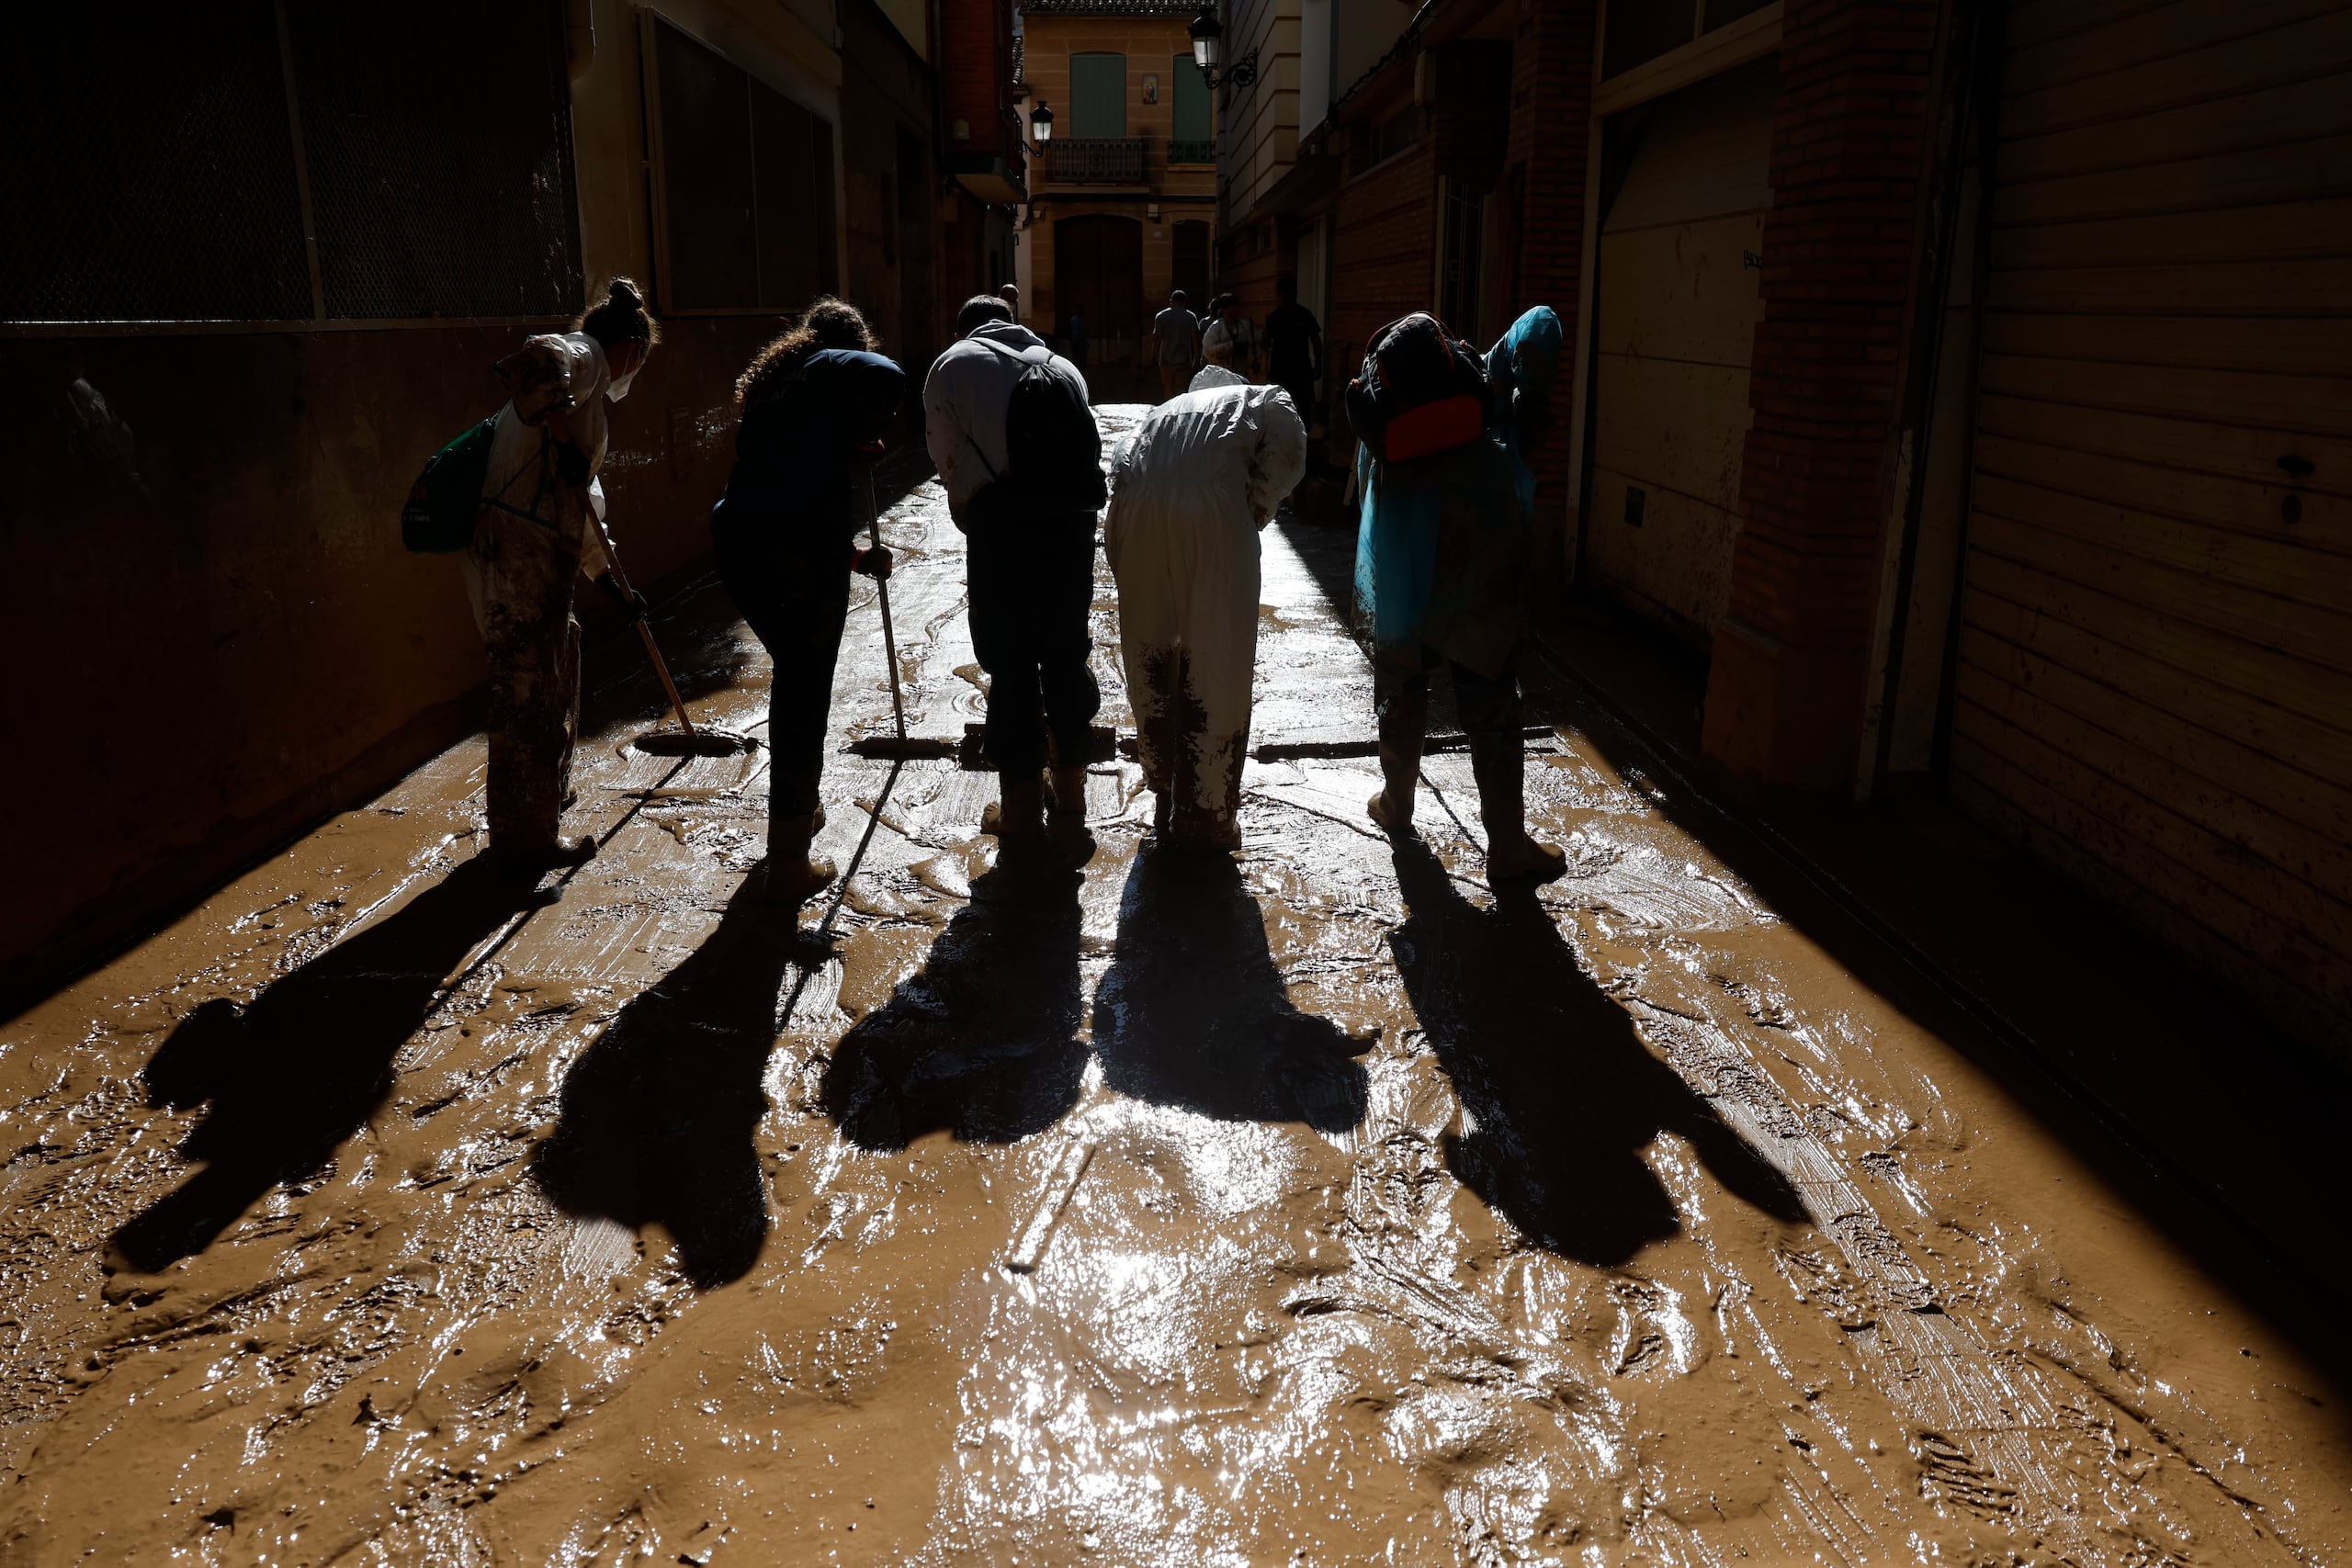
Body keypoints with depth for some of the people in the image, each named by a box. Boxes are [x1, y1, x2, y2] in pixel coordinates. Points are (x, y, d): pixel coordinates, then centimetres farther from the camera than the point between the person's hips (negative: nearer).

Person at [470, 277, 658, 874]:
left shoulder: (581, 383, 26)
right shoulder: (583, 354, -4)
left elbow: (581, 498, 32)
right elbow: (532, 359, -32)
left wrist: (609, 576, 35)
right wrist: (565, 440, -24)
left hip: (539, 559, 10)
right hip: (519, 556, -10)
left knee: (554, 673, 25)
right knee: (527, 689, -2)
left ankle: (551, 790, 43)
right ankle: (527, 839, 7)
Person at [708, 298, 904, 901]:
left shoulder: (776, 377, 30)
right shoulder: (844, 366, 8)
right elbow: (888, 379, -18)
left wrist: (855, 555, 43)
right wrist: (864, 442, 2)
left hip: (737, 542, 7)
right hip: (800, 556, -7)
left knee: (794, 677, 27)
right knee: (806, 695, 4)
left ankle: (800, 809, 45)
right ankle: (789, 864, 11)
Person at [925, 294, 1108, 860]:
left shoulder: (952, 364, 15)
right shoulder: (1061, 365, 25)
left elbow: (949, 462, 5)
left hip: (1003, 514, -3)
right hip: (1073, 513, 4)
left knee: (1010, 662, 7)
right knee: (1066, 653, 16)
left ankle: (1023, 816, 16)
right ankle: (1070, 808, 25)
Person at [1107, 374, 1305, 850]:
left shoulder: (1162, 411, 38)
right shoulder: (1266, 400, 28)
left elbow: (1122, 465, 21)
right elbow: (1287, 456, 5)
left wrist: (1118, 554, 20)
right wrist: (1256, 511, 15)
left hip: (1138, 513, 4)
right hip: (1214, 511, -4)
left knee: (1150, 663, 19)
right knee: (1216, 669, 7)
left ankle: (1166, 805, 34)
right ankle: (1206, 820, 14)